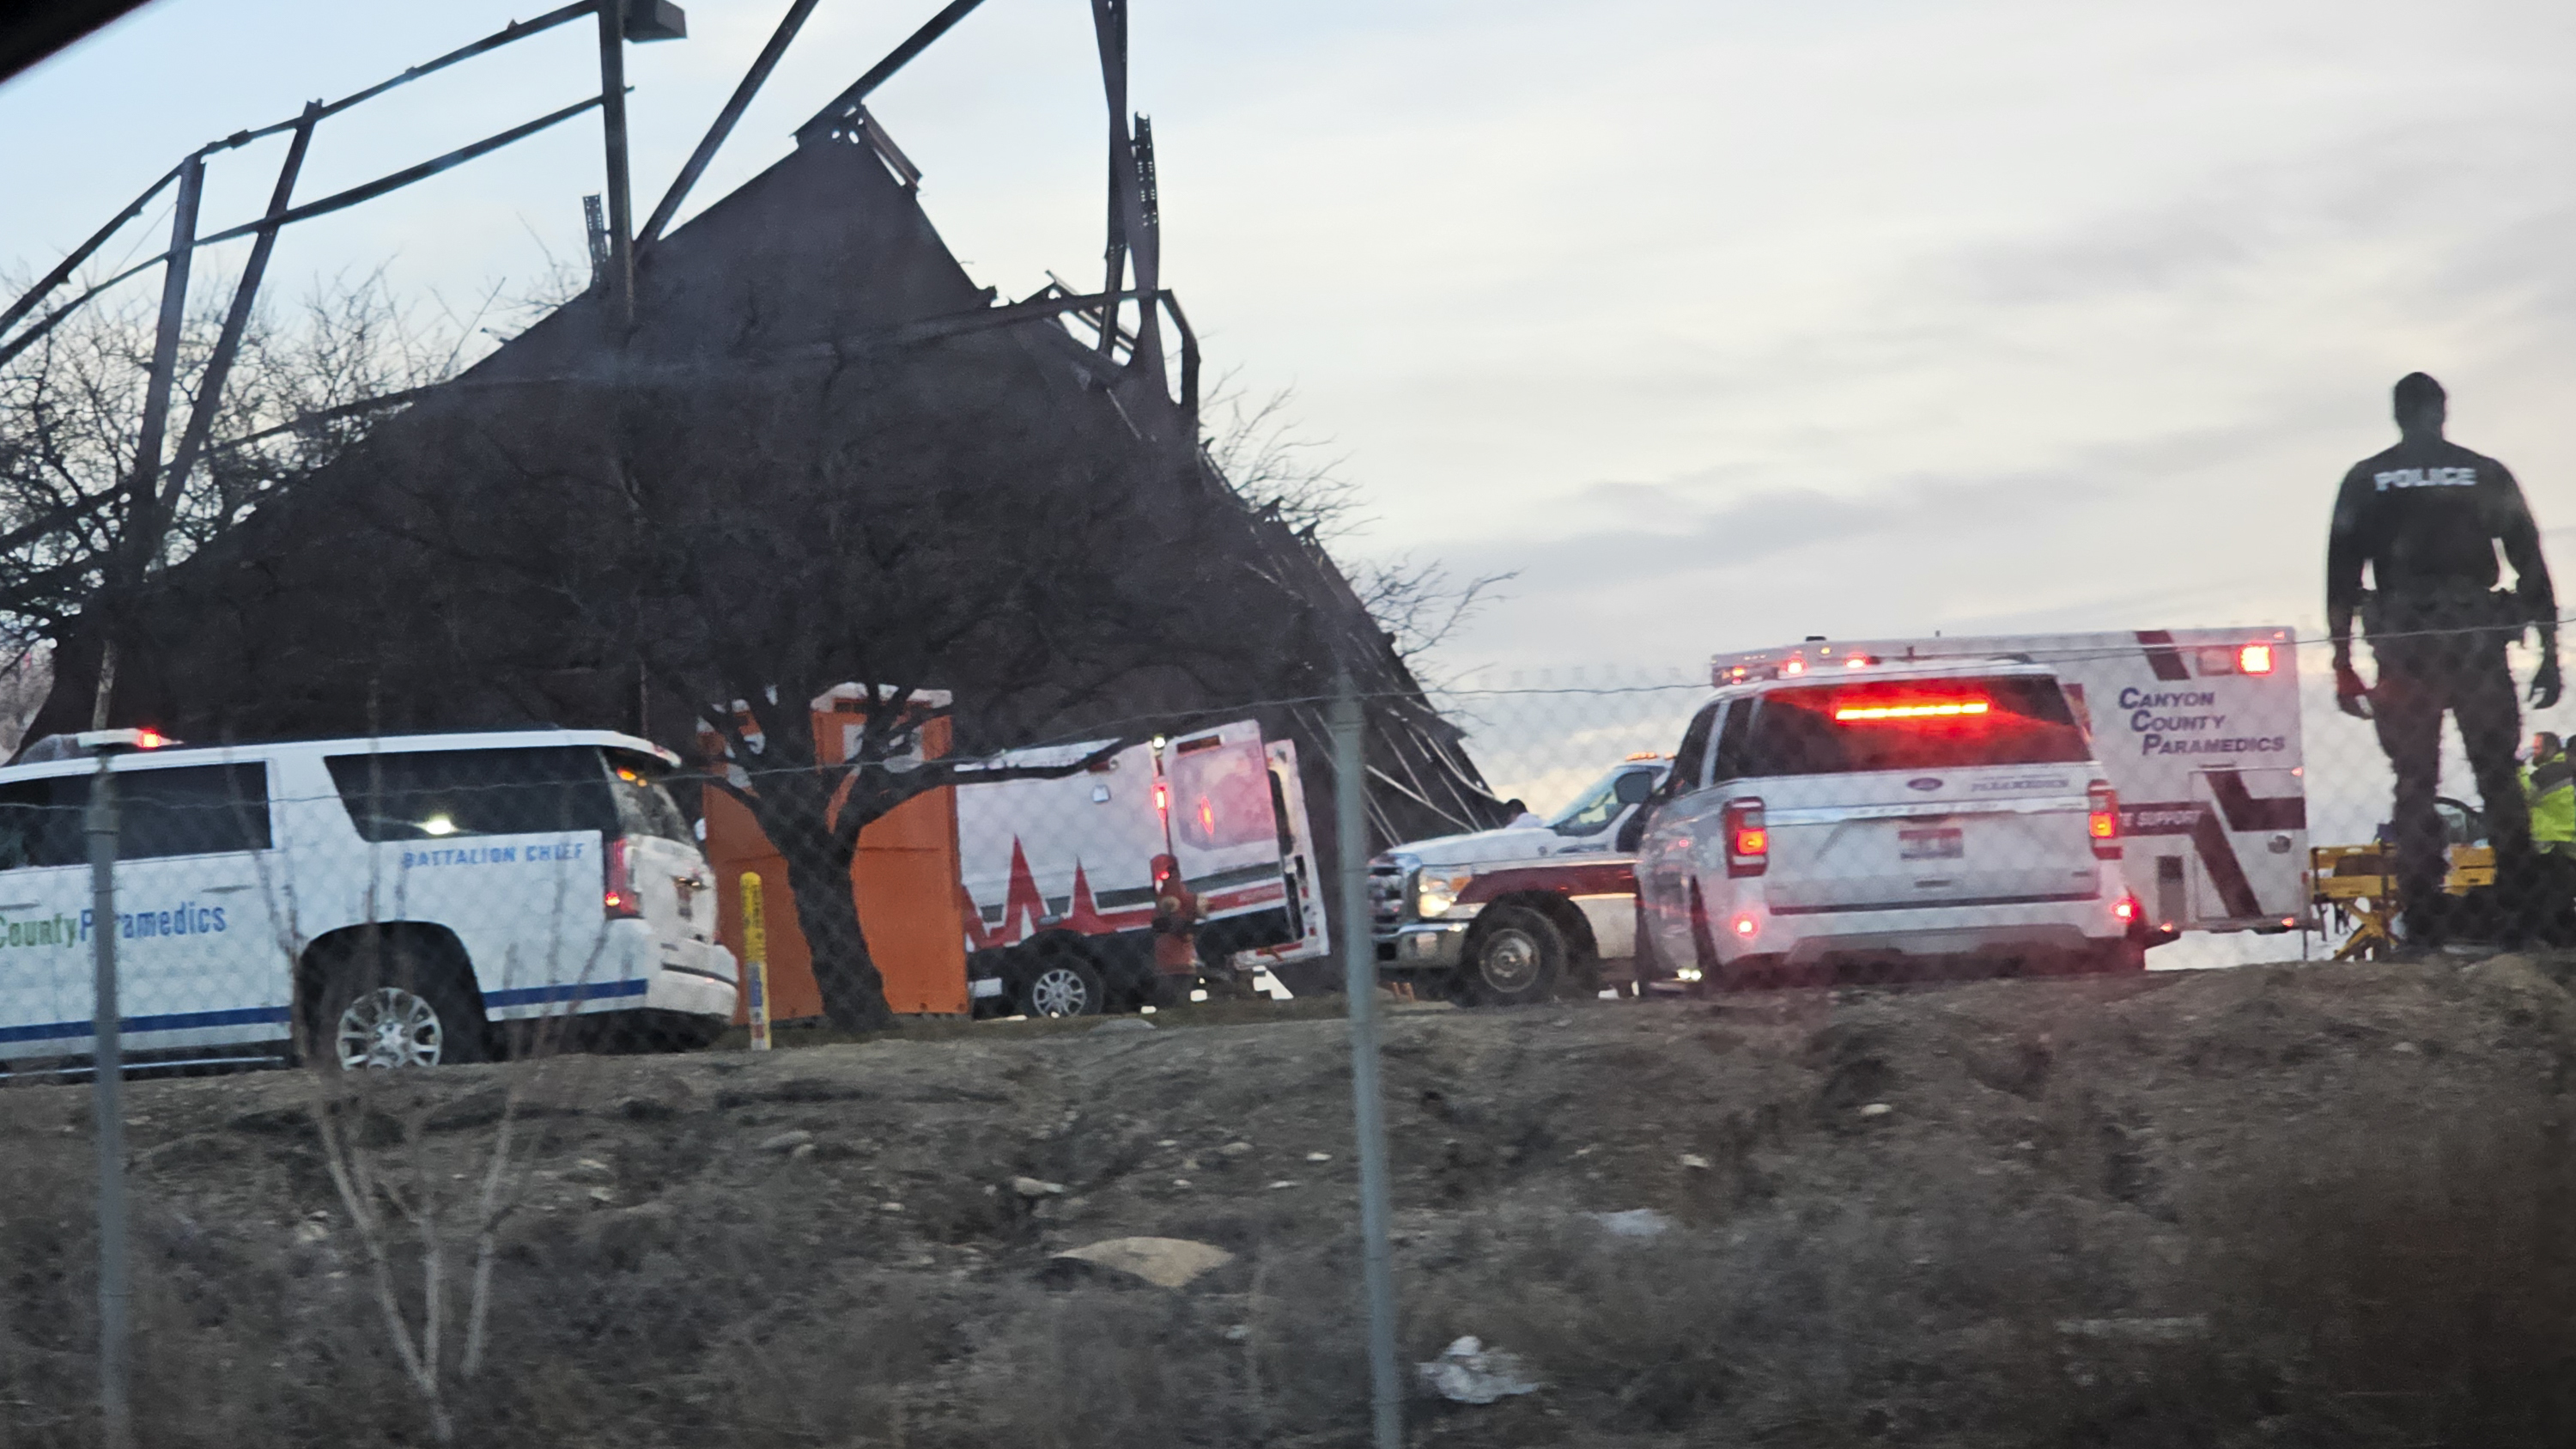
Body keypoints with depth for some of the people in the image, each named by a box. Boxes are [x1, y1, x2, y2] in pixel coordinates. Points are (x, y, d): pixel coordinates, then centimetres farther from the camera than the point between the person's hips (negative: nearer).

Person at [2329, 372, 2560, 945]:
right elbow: (2530, 561, 5)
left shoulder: (2365, 481, 8)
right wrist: (2549, 653, 8)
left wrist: (2343, 667, 5)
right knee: (2499, 780, 4)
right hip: (2477, 637, 0)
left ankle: (2422, 927, -5)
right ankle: (2521, 917, -1)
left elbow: (2341, 573, 4)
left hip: (2403, 643, 0)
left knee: (2414, 787, 1)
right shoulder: (2486, 475, 8)